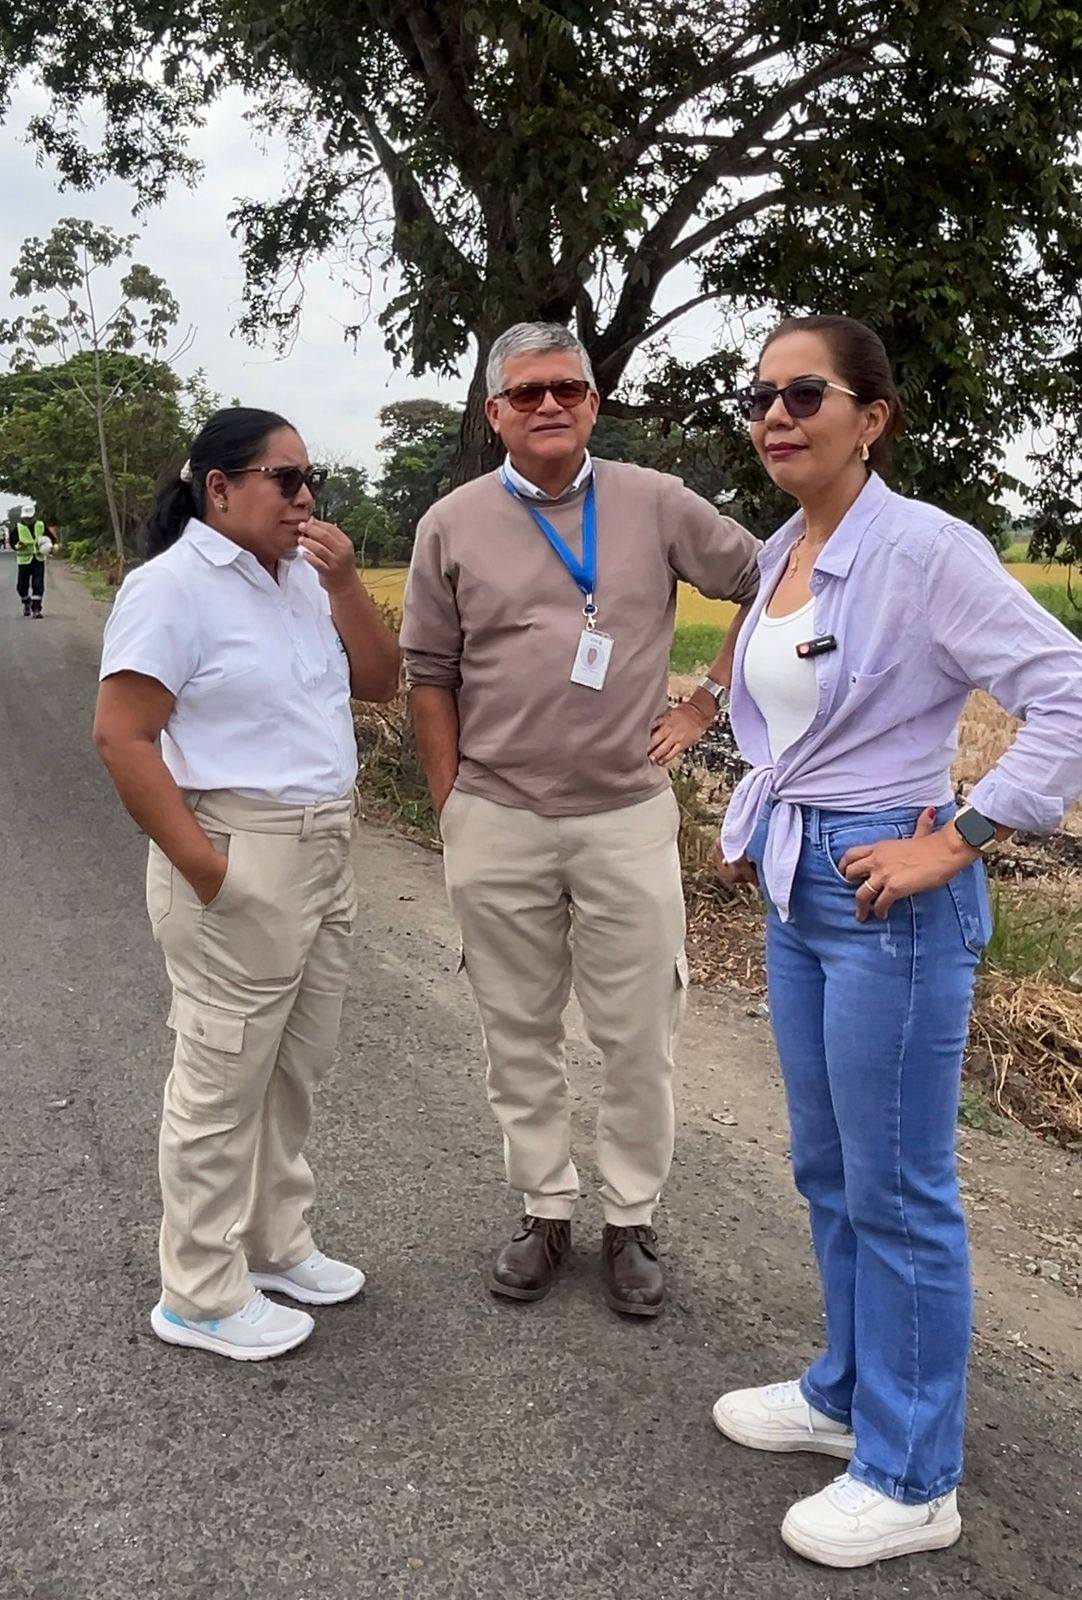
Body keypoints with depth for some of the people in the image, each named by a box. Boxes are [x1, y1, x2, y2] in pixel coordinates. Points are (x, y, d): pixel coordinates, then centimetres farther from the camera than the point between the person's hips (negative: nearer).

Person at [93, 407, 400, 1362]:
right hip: (240, 866, -8)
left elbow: (380, 683, 10)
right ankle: (201, 1295, 19)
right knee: (225, 1081, 3)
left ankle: (275, 1245, 35)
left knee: (296, 1068, 17)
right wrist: (204, 868, -19)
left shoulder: (303, 578, 11)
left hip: (324, 855, 8)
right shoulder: (173, 585, -11)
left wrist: (343, 584, -3)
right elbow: (121, 736, -16)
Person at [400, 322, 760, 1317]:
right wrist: (452, 808, 2)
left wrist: (705, 705, 4)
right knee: (520, 1034, 11)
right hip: (497, 823, 1)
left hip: (627, 815, 0)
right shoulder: (453, 525, 3)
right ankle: (545, 1210, 28)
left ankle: (632, 1222, 24)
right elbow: (430, 675, 5)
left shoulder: (657, 505, 2)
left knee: (639, 1035, 6)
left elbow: (768, 587, 9)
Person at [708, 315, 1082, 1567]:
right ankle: (848, 1393, 40)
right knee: (828, 1171, 19)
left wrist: (959, 843, -20)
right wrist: (749, 826, 14)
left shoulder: (922, 547, -15)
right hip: (796, 890, 8)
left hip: (888, 896, -8)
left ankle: (911, 1480, 22)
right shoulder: (779, 556, 10)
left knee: (896, 1191, 4)